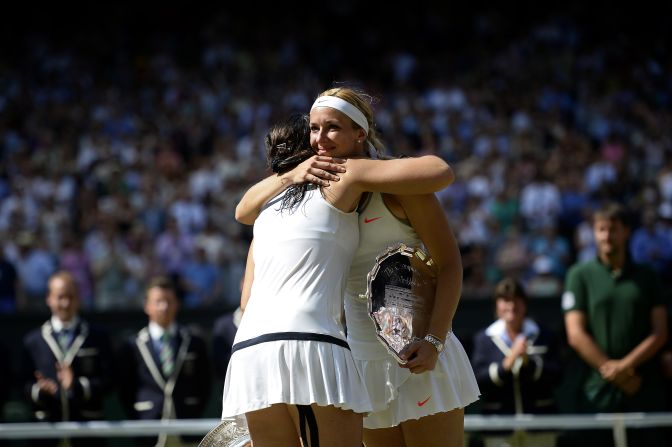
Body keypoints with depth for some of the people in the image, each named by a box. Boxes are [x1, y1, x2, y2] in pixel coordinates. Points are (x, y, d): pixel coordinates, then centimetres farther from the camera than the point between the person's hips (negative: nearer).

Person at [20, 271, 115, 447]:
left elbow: (108, 380, -1)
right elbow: (25, 383, 7)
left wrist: (77, 385, -17)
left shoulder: (98, 337, 7)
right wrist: (39, 390, -16)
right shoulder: (33, 341, 11)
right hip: (47, 426, 1)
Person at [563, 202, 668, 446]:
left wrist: (625, 366, -10)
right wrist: (611, 371, -7)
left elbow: (660, 333, 4)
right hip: (598, 390, -1)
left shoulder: (646, 277, 11)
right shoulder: (580, 275, 6)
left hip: (644, 390, 1)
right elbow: (576, 334, -1)